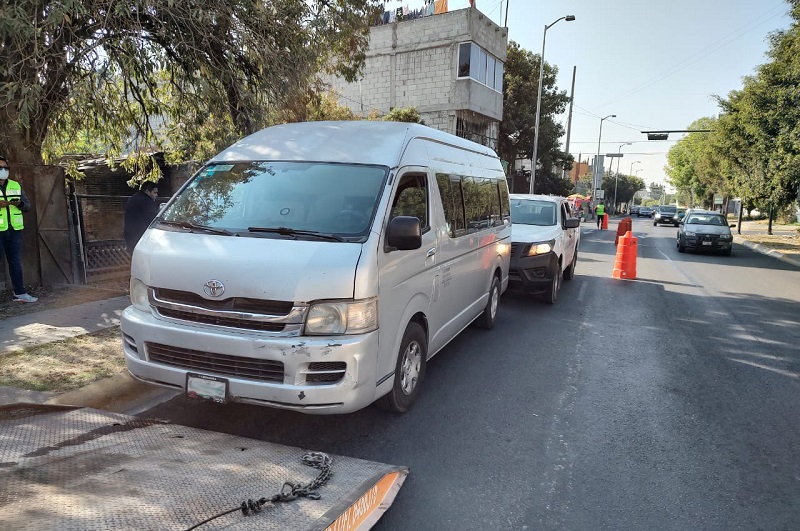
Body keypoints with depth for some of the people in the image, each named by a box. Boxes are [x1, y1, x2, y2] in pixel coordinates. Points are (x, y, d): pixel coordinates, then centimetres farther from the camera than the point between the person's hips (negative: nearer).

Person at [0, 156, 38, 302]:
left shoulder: (16, 186, 14)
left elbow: (28, 205, 12)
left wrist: (19, 203, -10)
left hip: (14, 230, 4)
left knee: (16, 261, 9)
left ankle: (19, 292, 14)